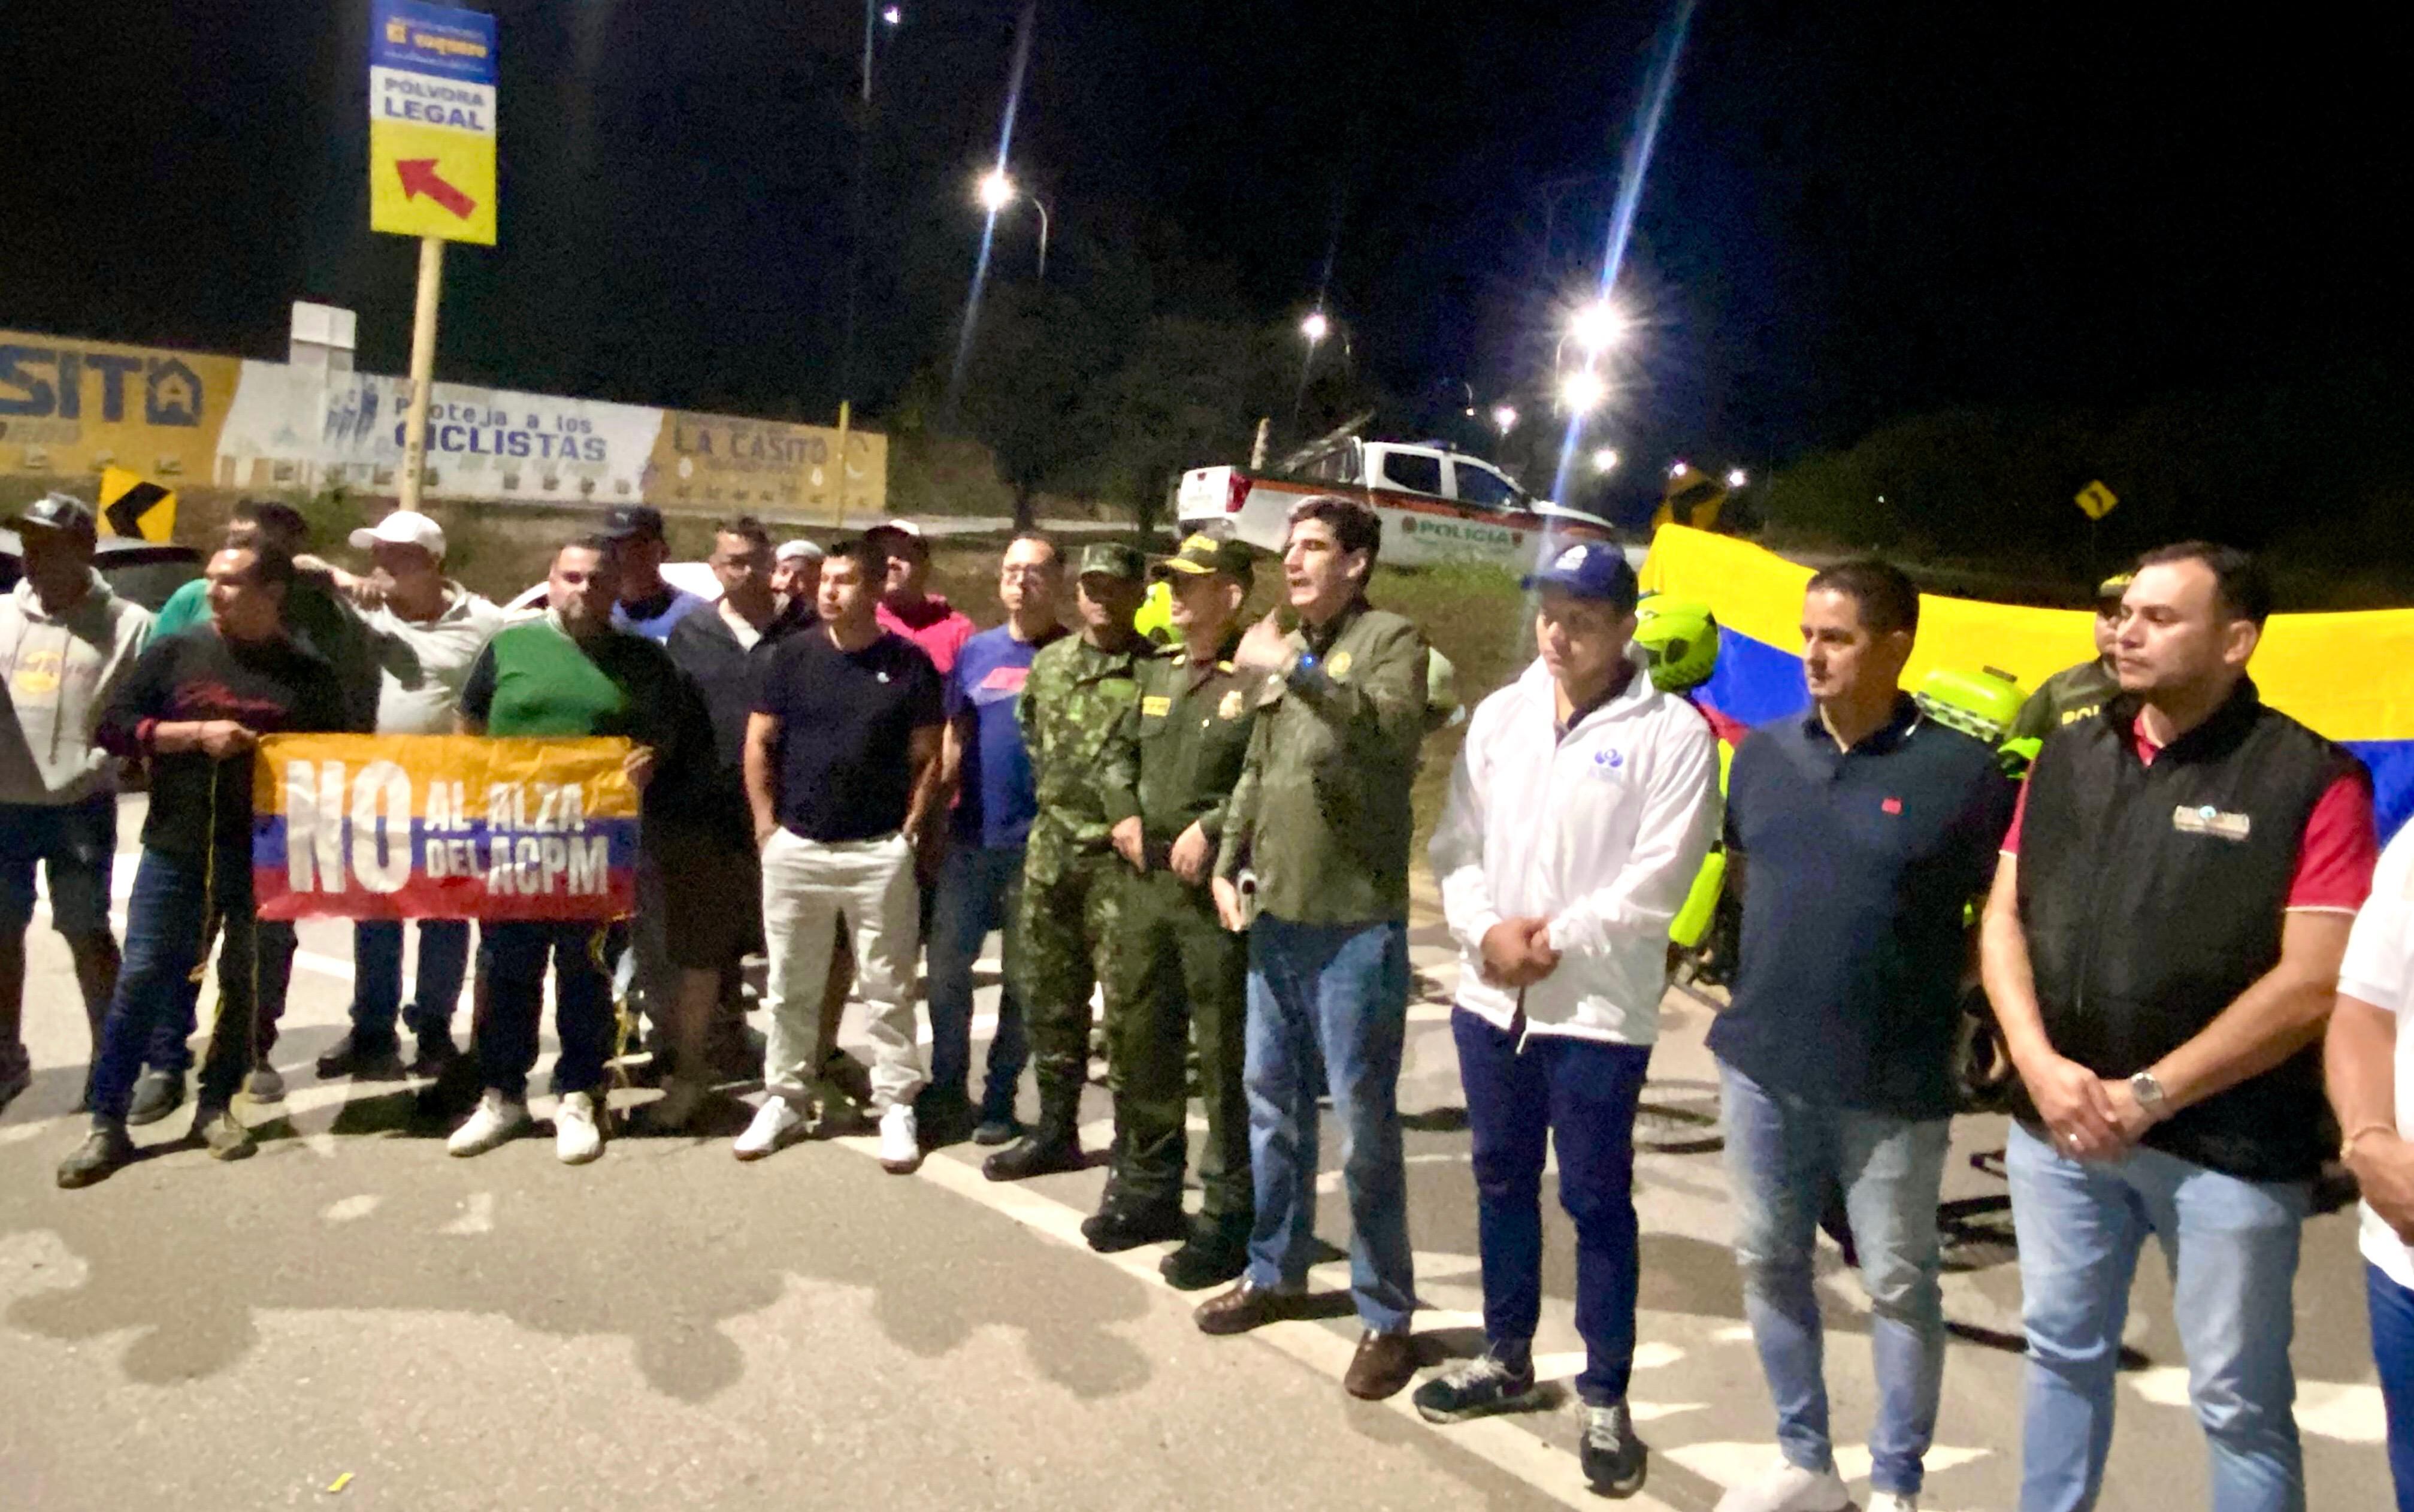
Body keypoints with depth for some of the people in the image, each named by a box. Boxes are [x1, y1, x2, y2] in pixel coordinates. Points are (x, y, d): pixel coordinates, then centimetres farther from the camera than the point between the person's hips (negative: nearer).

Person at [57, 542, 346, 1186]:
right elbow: (115, 727, 2)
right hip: (176, 848, 0)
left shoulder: (309, 676, 3)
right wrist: (194, 732, -11)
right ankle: (107, 1123, 9)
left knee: (254, 984, 7)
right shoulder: (175, 652, 5)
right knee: (142, 980, 0)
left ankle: (216, 1104, 24)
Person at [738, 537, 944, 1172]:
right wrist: (766, 823, 2)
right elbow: (759, 744, 8)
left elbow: (928, 757, 2)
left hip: (880, 852, -2)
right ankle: (784, 1099, 25)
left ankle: (896, 1108, 14)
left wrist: (910, 831, -5)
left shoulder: (909, 664, 0)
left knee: (887, 989, 4)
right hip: (794, 848, 3)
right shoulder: (794, 656, 5)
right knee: (790, 987, 12)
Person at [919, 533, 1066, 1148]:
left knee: (1022, 978, 8)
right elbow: (954, 741, 11)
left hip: (1038, 843, -3)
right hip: (969, 837, 3)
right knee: (946, 966, 7)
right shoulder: (976, 650, 8)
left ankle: (999, 1097, 21)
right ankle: (947, 1087, 23)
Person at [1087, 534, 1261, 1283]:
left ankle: (1228, 1216, 13)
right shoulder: (1156, 672, 14)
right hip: (1145, 883, 8)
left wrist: (1211, 830, -19)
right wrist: (1124, 815, 8)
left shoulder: (1256, 680, -10)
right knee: (1139, 1039, 16)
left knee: (1225, 1059, 1)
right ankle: (1146, 1188, 32)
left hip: (1218, 891, -8)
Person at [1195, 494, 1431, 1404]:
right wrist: (1229, 863, 10)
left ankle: (1385, 1312, 14)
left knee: (1363, 1115, 0)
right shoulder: (1283, 650, 14)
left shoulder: (1389, 638, -7)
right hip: (1276, 916, 8)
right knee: (1270, 1097, 16)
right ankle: (1275, 1272, 33)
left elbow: (1396, 729, -28)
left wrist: (1297, 670, -31)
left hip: (1356, 924, -7)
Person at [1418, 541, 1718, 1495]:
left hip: (1600, 1009, -5)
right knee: (1501, 1182, 17)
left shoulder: (1672, 733, -7)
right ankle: (1506, 1360, 35)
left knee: (1597, 1201, 5)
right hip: (1490, 994, 5)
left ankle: (1605, 1402, 21)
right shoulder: (1500, 714, 8)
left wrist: (1557, 941, -14)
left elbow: (1657, 880, -13)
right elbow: (1456, 842, 5)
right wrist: (1487, 931, -10)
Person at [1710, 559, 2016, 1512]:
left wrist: (1932, 988, -6)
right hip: (1761, 1065, 5)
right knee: (1768, 1263, 14)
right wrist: (1791, 964, 11)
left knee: (1898, 1285, 10)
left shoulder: (1960, 770, -10)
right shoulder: (1763, 752, 3)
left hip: (1892, 1085, -4)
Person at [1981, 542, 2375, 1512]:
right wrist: (2039, 1063, -8)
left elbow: (2312, 983, -14)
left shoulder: (2311, 779, -8)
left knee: (2238, 1400, 9)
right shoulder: (2066, 759, 8)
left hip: (2227, 1145, -4)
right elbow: (2003, 918, 7)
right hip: (2058, 1123, 5)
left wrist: (2147, 1095, -15)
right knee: (2063, 1352, 18)